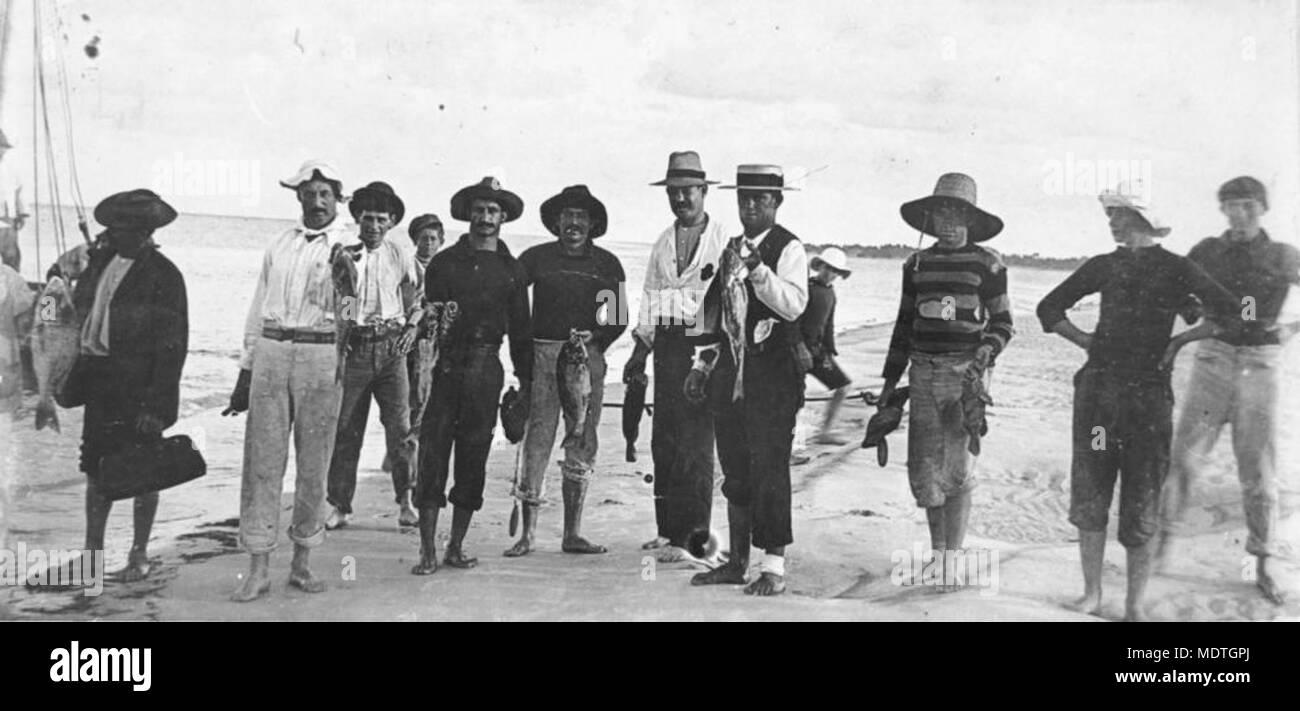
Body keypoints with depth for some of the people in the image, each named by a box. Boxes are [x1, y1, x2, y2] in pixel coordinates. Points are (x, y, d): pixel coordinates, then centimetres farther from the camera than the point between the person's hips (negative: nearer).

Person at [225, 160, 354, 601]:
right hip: (271, 354, 3)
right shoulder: (280, 245, 15)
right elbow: (258, 309, 19)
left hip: (321, 358, -3)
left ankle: (302, 562, 17)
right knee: (262, 461, 0)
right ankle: (258, 569, 4)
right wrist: (245, 373, 16)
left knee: (313, 464, 4)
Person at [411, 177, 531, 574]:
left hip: (486, 369, 2)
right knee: (433, 455, -6)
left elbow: (520, 330, 13)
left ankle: (456, 547, 15)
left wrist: (525, 381, 10)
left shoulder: (511, 270, 12)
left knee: (474, 459, 5)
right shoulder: (445, 262, 7)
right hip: (446, 366, -2)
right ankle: (428, 551, -2)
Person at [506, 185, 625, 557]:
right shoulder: (536, 257, 8)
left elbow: (619, 317, 11)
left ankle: (573, 533, 9)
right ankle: (528, 533, -3)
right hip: (542, 355, -2)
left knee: (582, 444, 2)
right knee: (537, 440, -6)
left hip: (587, 359, 2)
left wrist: (595, 341, -5)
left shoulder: (607, 264, 11)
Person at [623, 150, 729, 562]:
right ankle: (668, 528, 18)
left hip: (705, 347, -6)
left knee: (695, 443, -5)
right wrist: (641, 349, 14)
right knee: (663, 440, 8)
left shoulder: (724, 241, -4)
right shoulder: (663, 243, 16)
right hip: (667, 345, 6)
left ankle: (692, 536, 2)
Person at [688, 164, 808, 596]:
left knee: (769, 471, -7)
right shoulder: (731, 248, 17)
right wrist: (703, 365, 19)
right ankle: (737, 561, 22)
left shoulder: (789, 249, -5)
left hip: (773, 372, -7)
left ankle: (774, 568, -1)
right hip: (730, 368, 7)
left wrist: (757, 268, -30)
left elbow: (794, 304, -22)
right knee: (735, 472, 12)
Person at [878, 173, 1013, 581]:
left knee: (956, 469, -4)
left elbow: (1002, 322, 3)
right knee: (921, 469, 5)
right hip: (922, 372, 4)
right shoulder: (917, 264, 13)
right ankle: (937, 549, 21)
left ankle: (953, 558, 5)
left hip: (963, 374, -4)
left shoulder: (987, 263, 1)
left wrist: (984, 355, -16)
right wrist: (890, 379, 16)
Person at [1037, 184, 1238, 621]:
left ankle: (1135, 605, 8)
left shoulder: (1175, 269, 3)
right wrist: (1088, 342, 9)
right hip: (1098, 388, 3)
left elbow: (1226, 314, -1)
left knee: (1141, 503, -1)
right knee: (1089, 498, 3)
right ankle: (1092, 595, 13)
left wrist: (1179, 341, -3)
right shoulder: (1104, 266, 11)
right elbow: (1049, 308, 18)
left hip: (1148, 393, -3)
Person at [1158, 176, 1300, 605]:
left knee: (1258, 470, 4)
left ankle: (1263, 567, 14)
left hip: (1260, 366, -1)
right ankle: (1165, 538, 14)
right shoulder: (1208, 252, 4)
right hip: (1212, 360, 1)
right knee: (1184, 456, -3)